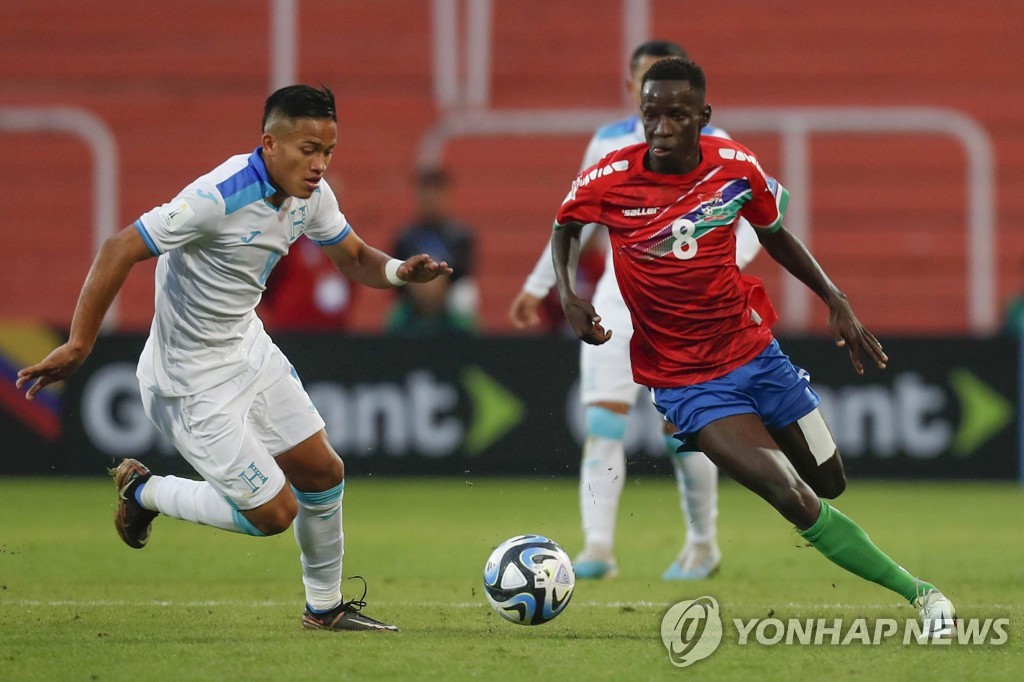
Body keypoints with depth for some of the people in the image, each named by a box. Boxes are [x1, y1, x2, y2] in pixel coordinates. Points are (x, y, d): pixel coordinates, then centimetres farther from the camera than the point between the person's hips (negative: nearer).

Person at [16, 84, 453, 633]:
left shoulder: (312, 195, -4)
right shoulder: (220, 197, -30)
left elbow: (353, 258, 12)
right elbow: (119, 251, -27)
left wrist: (398, 271, -12)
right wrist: (77, 346, -26)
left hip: (251, 353, 8)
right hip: (195, 383, -8)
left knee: (323, 473, 12)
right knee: (273, 512, -4)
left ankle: (324, 607, 32)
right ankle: (144, 491, 17)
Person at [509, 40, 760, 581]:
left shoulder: (713, 148, -3)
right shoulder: (607, 145, 8)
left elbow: (751, 223, -5)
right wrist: (537, 286, 20)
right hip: (618, 301, 3)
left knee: (681, 433, -3)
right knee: (603, 423, -12)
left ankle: (703, 545, 18)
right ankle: (598, 548, -17)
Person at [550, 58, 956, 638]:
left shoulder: (736, 167, -9)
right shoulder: (610, 181, -16)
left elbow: (775, 234, 10)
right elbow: (565, 227, 6)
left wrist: (837, 301, 5)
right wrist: (568, 295, -10)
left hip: (753, 347, 4)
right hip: (687, 381, -4)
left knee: (831, 483, 12)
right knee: (796, 501, -18)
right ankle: (921, 594, -9)